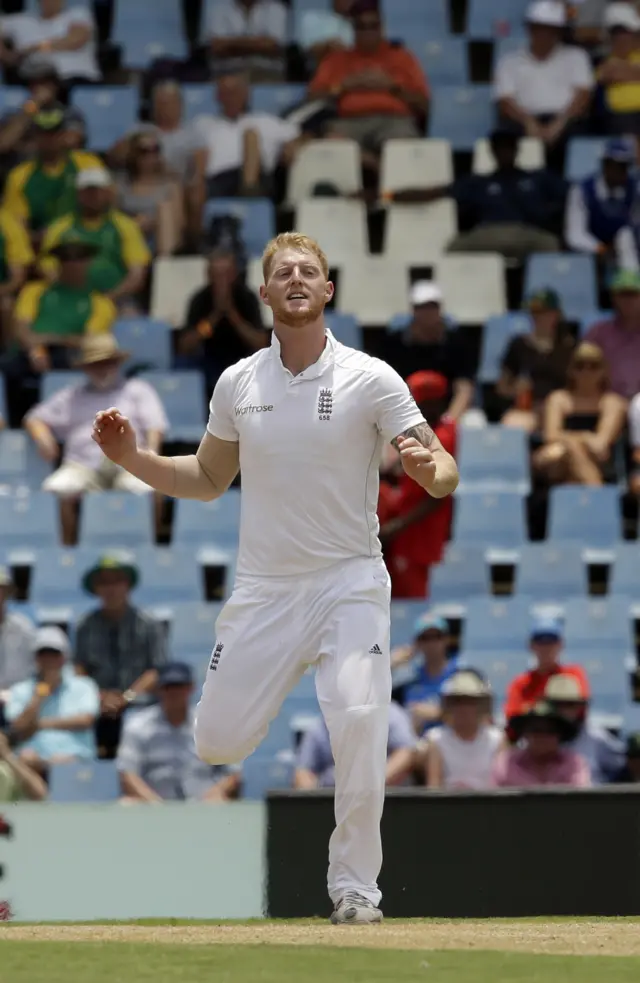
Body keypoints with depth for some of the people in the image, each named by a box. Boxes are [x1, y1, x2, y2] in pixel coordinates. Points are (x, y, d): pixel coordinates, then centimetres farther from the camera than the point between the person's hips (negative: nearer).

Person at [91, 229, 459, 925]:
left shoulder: (370, 379, -5)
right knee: (217, 742, -1)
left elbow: (445, 477, -9)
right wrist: (131, 458, 3)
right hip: (263, 586, 3)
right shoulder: (238, 384, 5)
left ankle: (354, 884, -10)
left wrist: (428, 466, -33)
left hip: (349, 580, -3)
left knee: (359, 720, -24)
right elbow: (208, 480, 17)